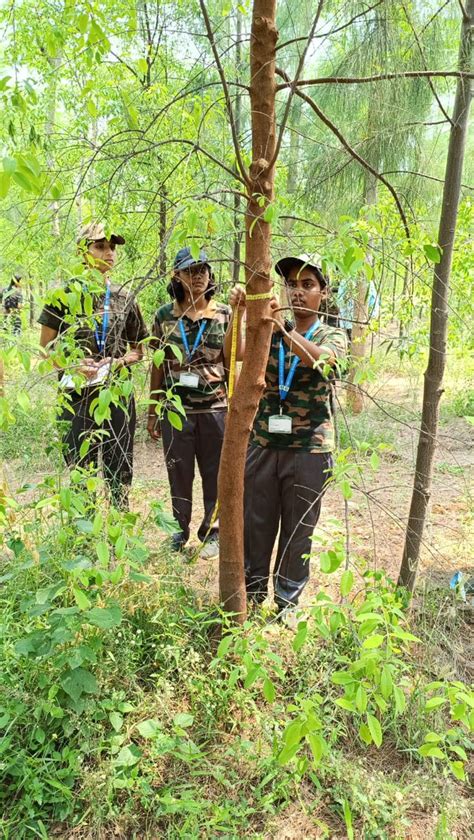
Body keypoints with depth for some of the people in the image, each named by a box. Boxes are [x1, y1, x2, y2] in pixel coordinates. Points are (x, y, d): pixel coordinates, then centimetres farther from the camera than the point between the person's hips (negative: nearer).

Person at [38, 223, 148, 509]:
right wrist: (72, 365, -16)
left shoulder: (125, 299, 7)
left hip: (118, 396, 2)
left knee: (120, 476, 10)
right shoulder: (65, 294, 0)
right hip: (77, 396, -2)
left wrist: (116, 362, -7)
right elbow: (46, 347, 2)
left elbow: (138, 350, 13)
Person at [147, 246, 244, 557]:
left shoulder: (225, 314, 0)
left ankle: (213, 532, 28)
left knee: (216, 474, 9)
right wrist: (152, 413, 7)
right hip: (175, 409, 1)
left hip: (215, 408, -1)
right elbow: (158, 366, 6)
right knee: (179, 474, 13)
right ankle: (180, 529, 33)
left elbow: (232, 359, -6)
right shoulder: (165, 315, 3)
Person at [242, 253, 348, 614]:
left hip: (310, 451, -2)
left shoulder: (333, 336, 0)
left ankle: (287, 603, 28)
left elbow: (319, 358, -24)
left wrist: (283, 329, -40)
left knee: (298, 531, 10)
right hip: (263, 446, 3)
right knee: (256, 526, 12)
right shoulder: (270, 332, 7)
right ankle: (251, 595, 31)